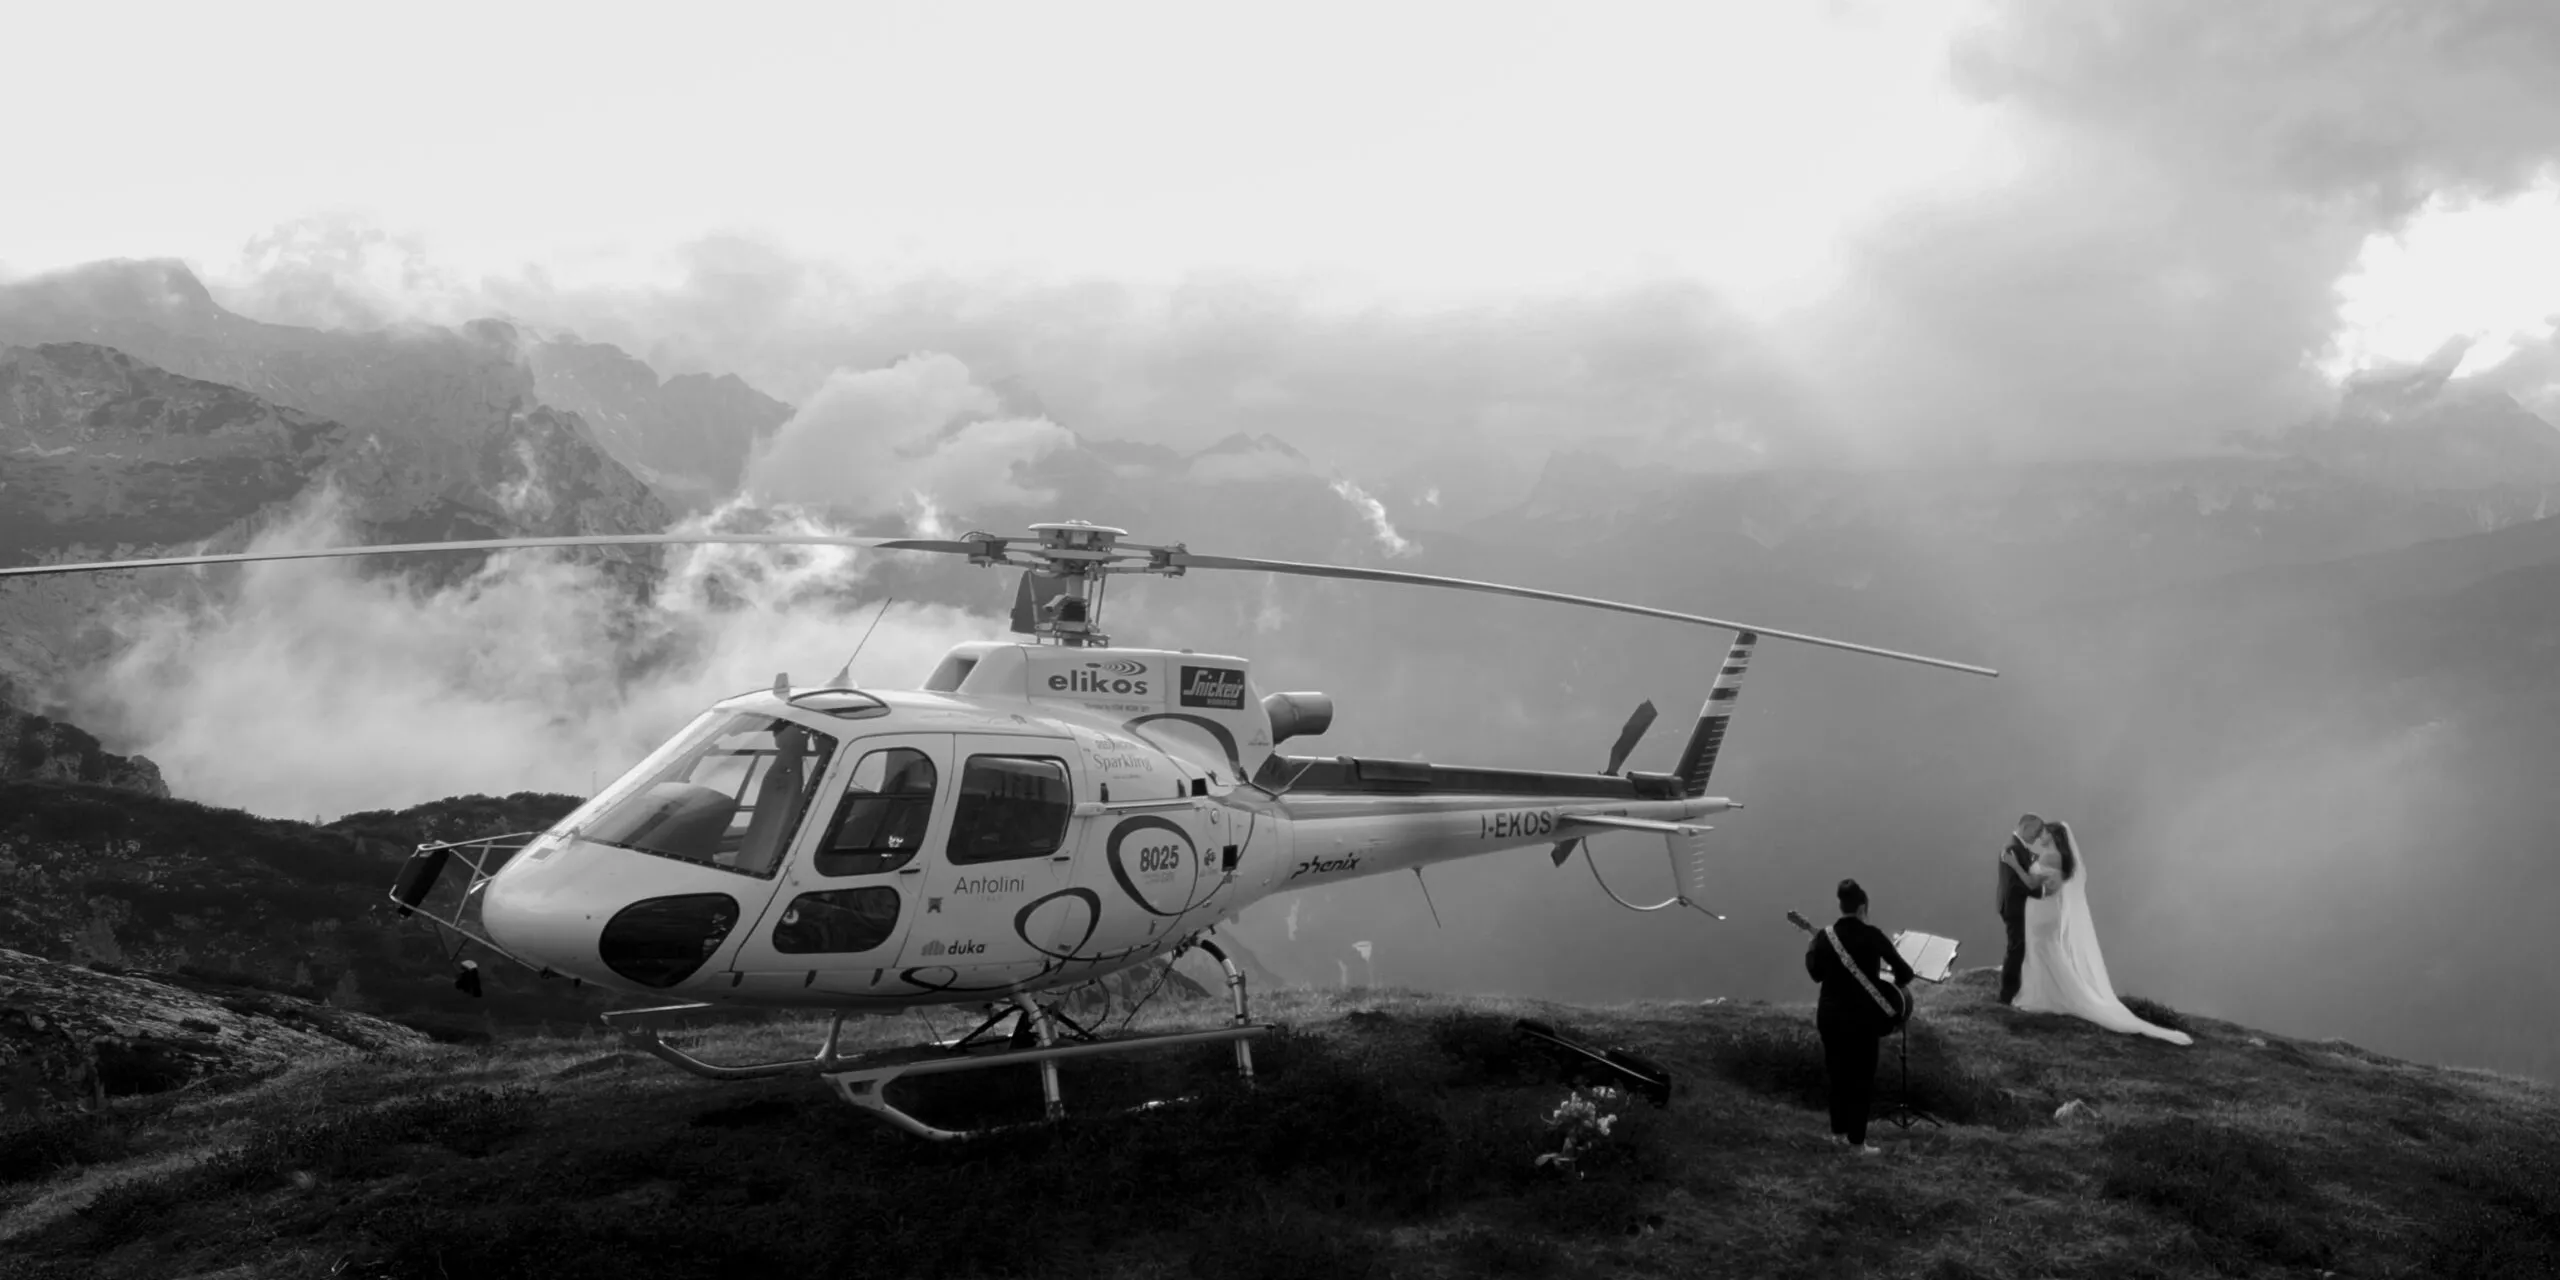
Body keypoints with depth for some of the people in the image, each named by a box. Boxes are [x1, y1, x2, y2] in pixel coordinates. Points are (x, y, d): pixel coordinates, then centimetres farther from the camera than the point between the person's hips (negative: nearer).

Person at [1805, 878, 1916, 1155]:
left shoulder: (1824, 936, -3)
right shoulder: (1872, 935, -13)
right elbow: (1903, 970, -10)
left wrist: (1810, 951, 26)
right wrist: (1900, 983, 11)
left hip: (1830, 1015, 4)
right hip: (1862, 1016, -4)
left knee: (1838, 1074, 19)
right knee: (1862, 1077, 7)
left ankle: (1839, 1132, 29)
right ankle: (1857, 1142, 10)